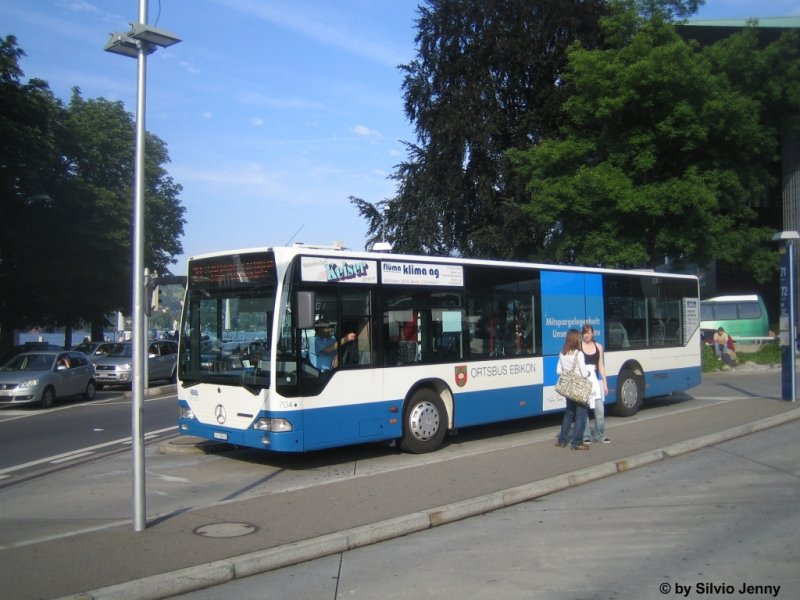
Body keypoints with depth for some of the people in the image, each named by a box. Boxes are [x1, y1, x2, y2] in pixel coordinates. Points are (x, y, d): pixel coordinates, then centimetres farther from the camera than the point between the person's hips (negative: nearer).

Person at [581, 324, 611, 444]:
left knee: (600, 410, 3)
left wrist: (605, 383, 9)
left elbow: (601, 366, 12)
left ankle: (600, 435, 15)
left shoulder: (598, 346, 9)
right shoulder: (578, 347, -3)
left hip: (595, 381, 3)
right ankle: (586, 436, 11)